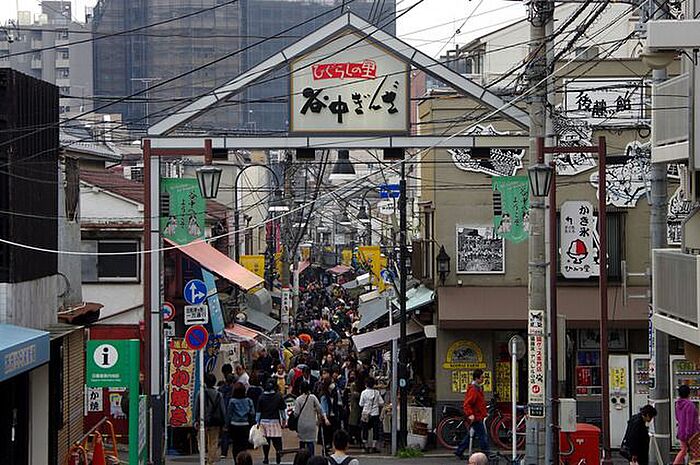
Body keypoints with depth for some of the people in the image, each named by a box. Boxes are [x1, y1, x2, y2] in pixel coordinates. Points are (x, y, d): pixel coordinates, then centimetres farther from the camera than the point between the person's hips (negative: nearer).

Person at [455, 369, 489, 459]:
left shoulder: (479, 388, 14)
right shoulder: (473, 390, -19)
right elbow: (466, 404, -23)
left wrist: (484, 413, 24)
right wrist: (470, 414, -29)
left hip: (479, 416, 10)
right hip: (475, 417, -10)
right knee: (483, 436, -7)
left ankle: (459, 451, 22)